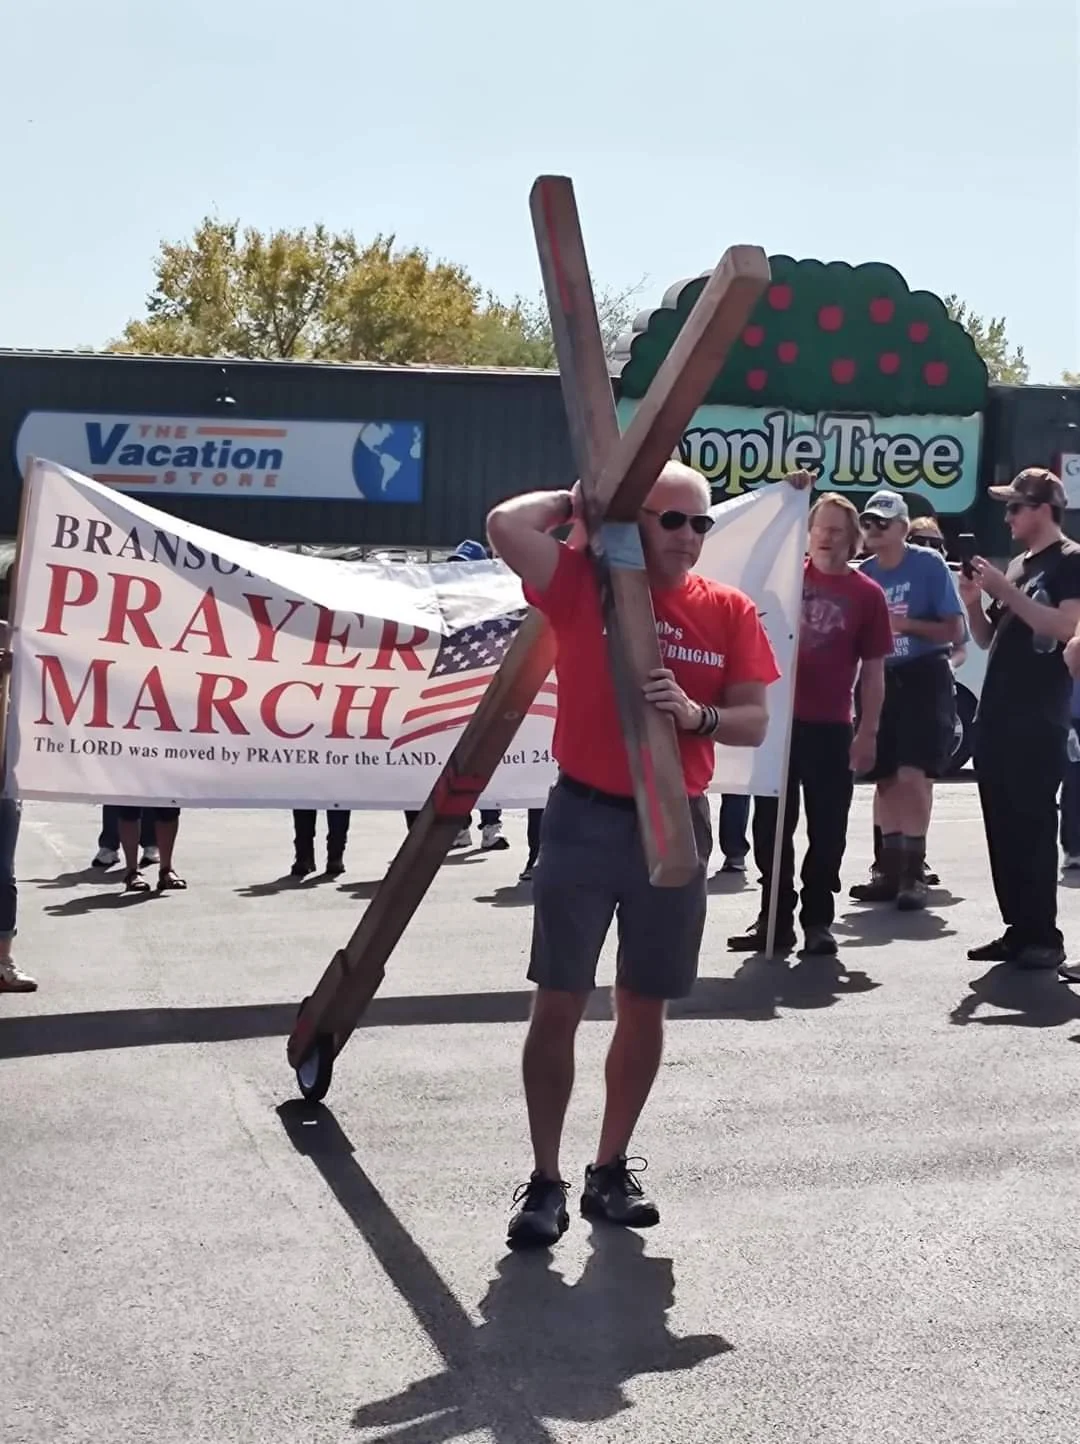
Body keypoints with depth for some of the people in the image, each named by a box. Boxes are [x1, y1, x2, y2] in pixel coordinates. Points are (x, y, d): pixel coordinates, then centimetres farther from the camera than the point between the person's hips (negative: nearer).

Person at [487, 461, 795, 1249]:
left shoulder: (730, 612, 4)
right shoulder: (582, 582, -5)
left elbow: (754, 722, 4)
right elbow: (505, 524, -21)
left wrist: (696, 714, -16)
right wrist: (577, 501, -4)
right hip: (585, 818, -3)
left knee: (645, 1007, 11)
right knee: (559, 1004, -2)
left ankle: (612, 1168, 25)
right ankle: (546, 1180, 9)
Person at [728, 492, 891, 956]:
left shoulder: (867, 594, 0)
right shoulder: (787, 574, 5)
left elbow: (873, 671, 1)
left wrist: (868, 732, -3)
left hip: (831, 728, -2)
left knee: (826, 830, 5)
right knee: (771, 827, 6)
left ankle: (817, 922, 15)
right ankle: (775, 920, 14)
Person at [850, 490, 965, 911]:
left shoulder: (929, 564, -7)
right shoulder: (862, 574, 5)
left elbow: (954, 630, -8)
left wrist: (906, 624, -18)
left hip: (924, 677, -5)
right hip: (880, 680, 5)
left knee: (913, 773, -14)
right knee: (886, 778, 8)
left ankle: (914, 873, -10)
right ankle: (891, 870, 17)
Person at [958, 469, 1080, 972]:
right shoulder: (1017, 564, 20)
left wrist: (1006, 591, -18)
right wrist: (974, 602, 4)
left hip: (1039, 719, -8)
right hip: (997, 714, 8)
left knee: (1033, 825, -10)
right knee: (1002, 826, 6)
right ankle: (1018, 929, 11)